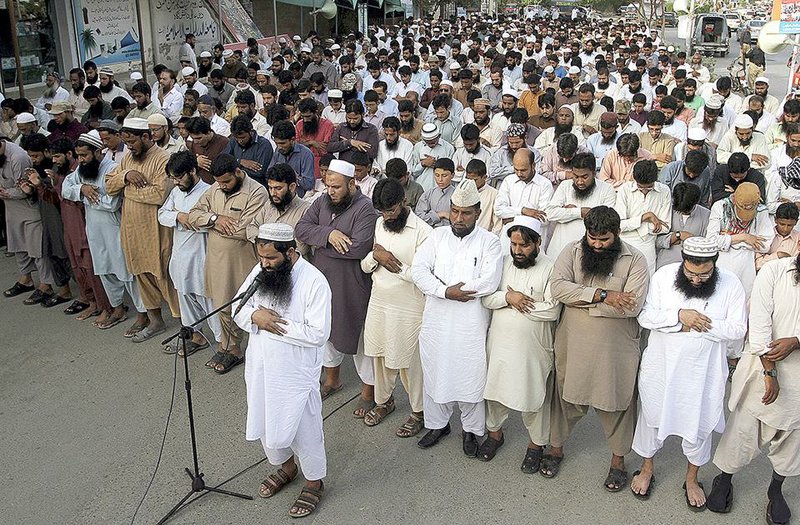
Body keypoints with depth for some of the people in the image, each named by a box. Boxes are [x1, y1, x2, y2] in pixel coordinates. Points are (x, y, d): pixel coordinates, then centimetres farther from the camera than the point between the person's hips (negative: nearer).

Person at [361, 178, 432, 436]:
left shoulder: (422, 231, -17)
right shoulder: (379, 224, 4)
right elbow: (365, 267, 7)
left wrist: (395, 264, -18)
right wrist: (375, 256, -14)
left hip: (408, 308, -6)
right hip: (378, 301, 6)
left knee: (409, 362, 7)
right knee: (379, 355, 19)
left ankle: (418, 412, 27)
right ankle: (383, 401, 41)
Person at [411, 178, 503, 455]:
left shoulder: (489, 242, -5)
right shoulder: (437, 236, 4)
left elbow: (489, 282, -17)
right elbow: (418, 269, -6)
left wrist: (450, 288, -15)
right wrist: (446, 291, -18)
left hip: (471, 324, -3)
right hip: (436, 319, 3)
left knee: (471, 376, 7)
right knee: (434, 372, 14)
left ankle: (471, 429, 28)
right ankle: (437, 423, 34)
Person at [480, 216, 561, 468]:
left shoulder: (550, 269, -12)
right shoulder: (503, 263, 2)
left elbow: (552, 311, -20)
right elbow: (486, 298, -2)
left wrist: (520, 302, -15)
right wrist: (507, 298, -20)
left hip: (533, 347, -4)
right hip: (500, 341, 4)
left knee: (534, 395, 9)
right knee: (495, 388, 17)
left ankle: (536, 443, 31)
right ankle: (495, 432, 41)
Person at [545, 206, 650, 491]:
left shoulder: (634, 260, -10)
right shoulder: (572, 251, -3)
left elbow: (632, 306, -21)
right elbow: (557, 286, -17)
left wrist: (580, 298, -19)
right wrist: (601, 295, -24)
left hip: (616, 348, -2)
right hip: (573, 343, 2)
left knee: (616, 402, 13)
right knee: (566, 396, 17)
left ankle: (618, 459, 34)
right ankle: (556, 447, 39)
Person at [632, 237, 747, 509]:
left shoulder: (730, 284, -13)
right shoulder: (663, 276, -13)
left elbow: (738, 328, -12)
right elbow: (645, 316, -13)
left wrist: (697, 326, -20)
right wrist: (679, 316, -27)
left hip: (704, 369, 0)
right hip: (662, 364, 0)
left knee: (699, 423, 14)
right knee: (652, 415, 15)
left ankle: (691, 479, 38)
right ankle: (647, 468, 40)